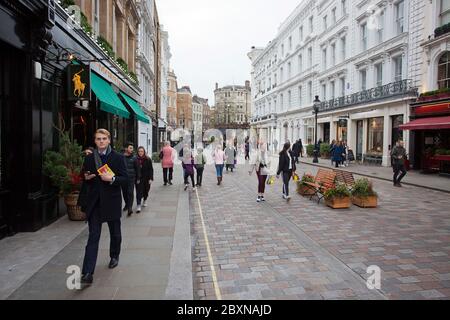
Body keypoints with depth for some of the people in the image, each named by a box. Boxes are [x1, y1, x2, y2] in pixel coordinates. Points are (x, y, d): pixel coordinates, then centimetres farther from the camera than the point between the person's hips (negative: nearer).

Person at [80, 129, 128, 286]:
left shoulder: (118, 158, -3)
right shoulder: (89, 158, 7)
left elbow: (125, 179, -6)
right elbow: (85, 178, 16)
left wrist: (112, 179, -22)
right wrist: (87, 177, -7)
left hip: (112, 201, -1)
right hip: (94, 202, 1)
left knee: (115, 233, 17)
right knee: (93, 237, -5)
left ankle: (114, 256, 42)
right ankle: (87, 273, -6)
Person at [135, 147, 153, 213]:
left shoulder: (148, 160, -5)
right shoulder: (136, 159, -3)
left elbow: (151, 169, -4)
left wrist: (151, 178, -10)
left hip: (146, 178, 1)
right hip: (138, 179, -1)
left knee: (146, 190, 14)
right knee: (139, 192, -7)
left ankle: (145, 201, 40)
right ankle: (138, 206, -7)